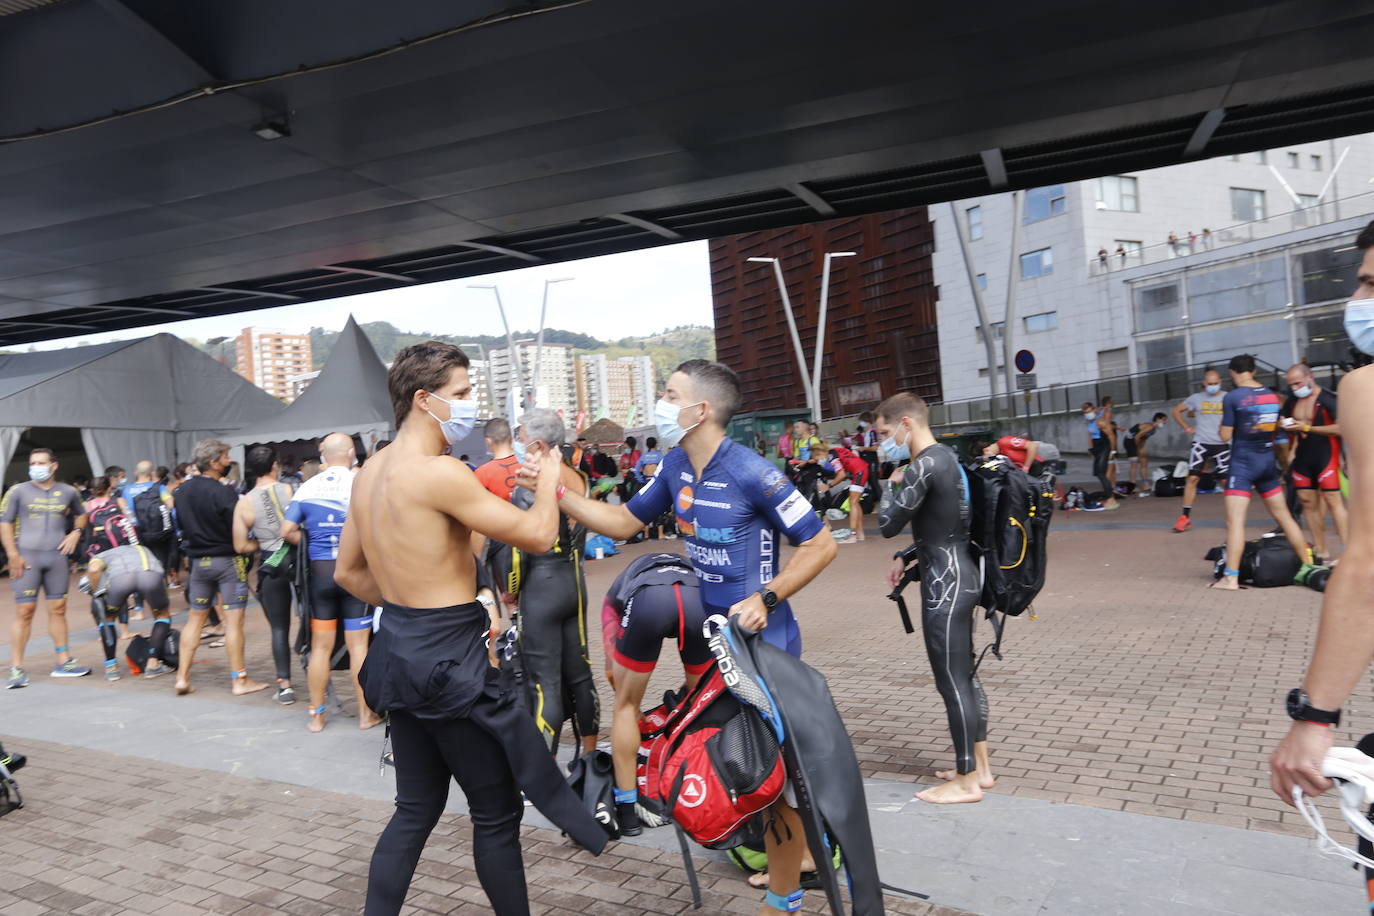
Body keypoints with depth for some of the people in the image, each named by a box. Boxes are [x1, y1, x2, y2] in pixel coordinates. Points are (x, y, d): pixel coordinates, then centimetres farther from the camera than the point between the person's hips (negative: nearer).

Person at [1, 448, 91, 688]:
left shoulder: (68, 492, 10)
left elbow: (81, 514, 28)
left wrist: (76, 532, 9)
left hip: (57, 556, 3)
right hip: (27, 556, -3)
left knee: (58, 609, 8)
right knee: (25, 611, -5)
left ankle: (63, 662, 16)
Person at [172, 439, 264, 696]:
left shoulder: (182, 490, 5)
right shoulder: (224, 493, -17)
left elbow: (181, 526, 15)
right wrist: (253, 546, -1)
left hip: (198, 560, 7)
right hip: (227, 560, -6)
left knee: (195, 618, 14)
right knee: (233, 620, -2)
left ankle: (183, 677, 16)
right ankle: (239, 680, 3)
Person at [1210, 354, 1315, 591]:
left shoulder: (1233, 397, -12)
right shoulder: (1272, 395, 7)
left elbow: (1225, 435, -10)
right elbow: (1275, 429, 16)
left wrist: (1223, 425, 8)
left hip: (1243, 462, -6)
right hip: (1268, 461, 6)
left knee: (1235, 520, -8)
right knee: (1283, 515, 18)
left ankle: (1231, 578, -13)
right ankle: (1308, 565, 27)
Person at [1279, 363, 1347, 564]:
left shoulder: (1329, 399, -11)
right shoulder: (1292, 402, 11)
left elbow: (1341, 428, -20)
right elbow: (1286, 424, 27)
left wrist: (1307, 428, -21)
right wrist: (1285, 426, 3)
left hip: (1326, 456, -7)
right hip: (1302, 458, 7)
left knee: (1333, 501, -12)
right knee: (1308, 503, 6)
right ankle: (1322, 552, 14)